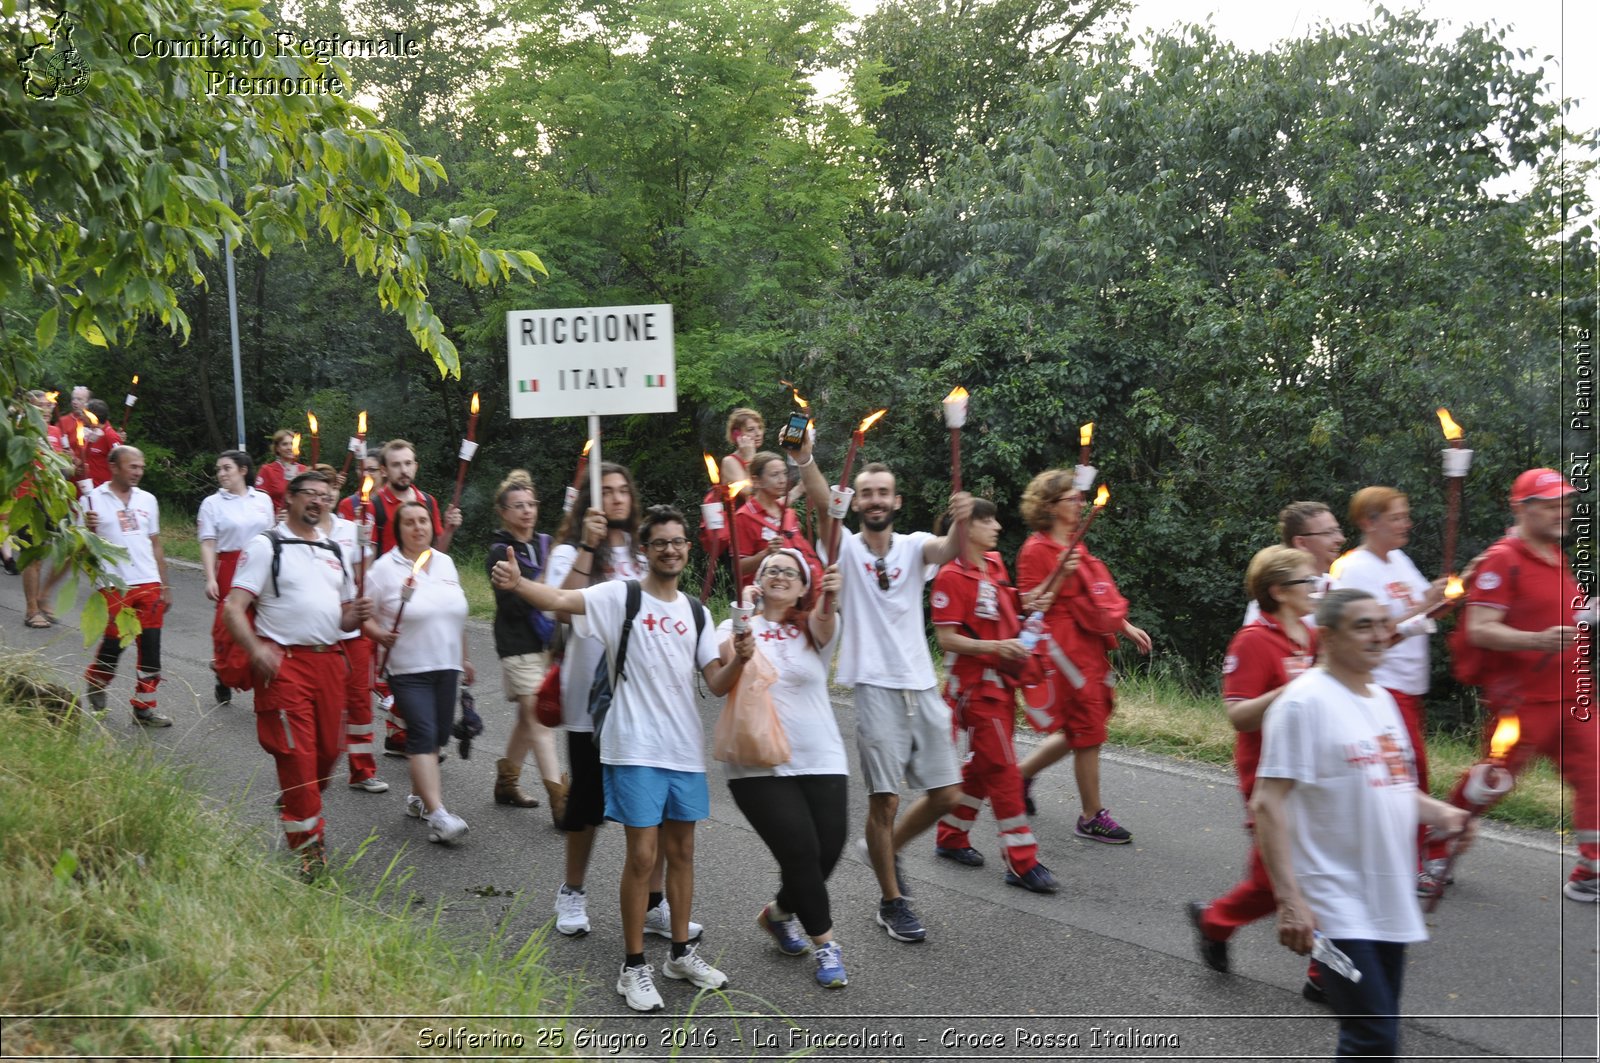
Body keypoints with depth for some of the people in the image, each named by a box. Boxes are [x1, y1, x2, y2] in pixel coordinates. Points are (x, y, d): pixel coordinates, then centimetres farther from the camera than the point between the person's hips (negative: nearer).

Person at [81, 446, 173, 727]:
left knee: (151, 647, 1)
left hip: (149, 585, 4)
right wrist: (89, 529, -23)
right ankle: (96, 688, 31)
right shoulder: (93, 500, -1)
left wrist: (165, 587, 15)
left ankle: (145, 708, 9)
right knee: (113, 644, 1)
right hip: (114, 586, -4)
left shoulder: (147, 500, 12)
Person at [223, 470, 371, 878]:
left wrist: (357, 614, 1)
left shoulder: (334, 552, 18)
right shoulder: (265, 546, 0)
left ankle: (295, 809, 35)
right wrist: (256, 648, -25)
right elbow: (233, 608, -9)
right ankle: (308, 845, 1)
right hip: (283, 662, -6)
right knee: (296, 754, -8)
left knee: (329, 750, 8)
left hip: (330, 660, 6)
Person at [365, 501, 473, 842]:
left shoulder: (445, 563, 11)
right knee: (423, 733, -13)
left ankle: (419, 797, 28)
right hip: (408, 669, -5)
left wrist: (463, 658, 21)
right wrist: (380, 634, -23)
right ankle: (437, 815, -16)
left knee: (438, 734, 9)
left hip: (446, 666, 6)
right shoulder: (385, 567, -5)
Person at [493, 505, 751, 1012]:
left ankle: (682, 952, 30)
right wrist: (517, 583, -40)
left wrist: (740, 659, -13)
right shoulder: (621, 597, -4)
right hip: (635, 748, -5)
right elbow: (562, 599, -21)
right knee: (642, 855, -3)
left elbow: (717, 684, 8)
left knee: (682, 851, 14)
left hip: (686, 748, 5)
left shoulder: (695, 611, 11)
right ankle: (634, 966, 11)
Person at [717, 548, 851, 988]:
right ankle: (826, 946, 12)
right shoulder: (736, 627, 4)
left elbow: (825, 622, -21)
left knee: (828, 852, 0)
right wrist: (740, 636, -33)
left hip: (822, 762, 2)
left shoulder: (813, 628, 4)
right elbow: (728, 665, -16)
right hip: (761, 767, -2)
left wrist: (830, 597, -42)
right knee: (801, 852, -10)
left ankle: (779, 912, 31)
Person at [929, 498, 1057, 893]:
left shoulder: (996, 565, 9)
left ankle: (951, 838, 29)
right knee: (1002, 768, -7)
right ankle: (1022, 862, -1)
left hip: (1003, 682, 8)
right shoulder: (952, 576, -14)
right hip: (975, 686, -8)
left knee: (984, 764, 15)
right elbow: (946, 638, -17)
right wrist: (995, 647, -27)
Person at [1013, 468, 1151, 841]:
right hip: (1064, 647, -9)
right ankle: (1092, 817, 9)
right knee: (1088, 730, -3)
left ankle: (1022, 772, 31)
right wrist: (1060, 574, -25)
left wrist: (1126, 628, 18)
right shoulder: (1036, 549, -12)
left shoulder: (1075, 545, 14)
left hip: (1090, 645, 9)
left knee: (1079, 730, 15)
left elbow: (1100, 597, 22)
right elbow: (1030, 606, -15)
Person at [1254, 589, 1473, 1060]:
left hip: (1391, 905, 8)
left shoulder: (1382, 699, 13)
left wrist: (1441, 814, 2)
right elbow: (1267, 804, -18)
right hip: (1337, 910, -8)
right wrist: (1290, 899, -24)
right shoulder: (1304, 701, -13)